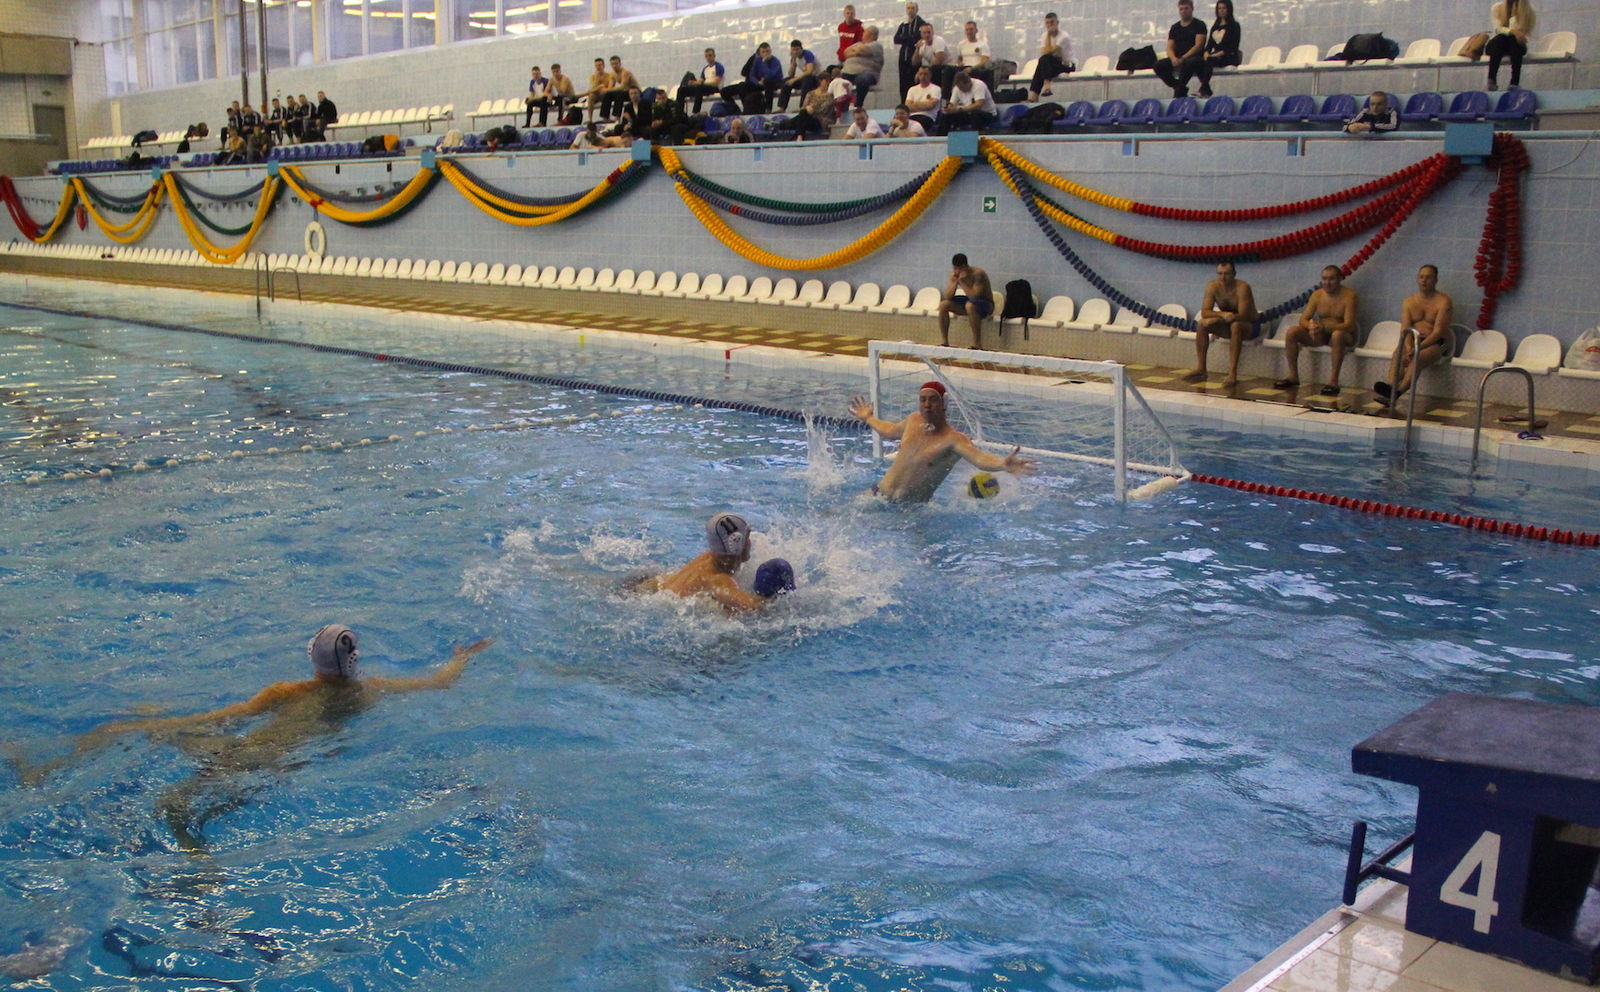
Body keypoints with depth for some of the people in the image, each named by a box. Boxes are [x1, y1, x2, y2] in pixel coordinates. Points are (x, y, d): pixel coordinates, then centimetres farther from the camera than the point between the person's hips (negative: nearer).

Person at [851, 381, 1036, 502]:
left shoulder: (953, 439, -21)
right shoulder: (914, 420, 1)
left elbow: (979, 458, -42)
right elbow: (891, 431, 26)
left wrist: (1003, 464, -64)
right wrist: (868, 418, 41)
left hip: (909, 507, -4)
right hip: (879, 493, 4)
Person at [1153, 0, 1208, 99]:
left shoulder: (1199, 25, 3)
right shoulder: (1175, 28, 17)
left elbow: (1199, 45, -9)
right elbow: (1169, 48, 9)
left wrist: (1183, 58, -20)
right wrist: (1174, 58, -15)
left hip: (1195, 57, -5)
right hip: (1178, 59, 5)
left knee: (1191, 62, -41)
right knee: (1159, 65, -20)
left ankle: (1179, 90, -24)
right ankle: (1179, 87, -10)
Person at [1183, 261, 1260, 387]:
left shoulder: (1242, 287, -24)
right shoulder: (1213, 286, -10)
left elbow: (1243, 316, -29)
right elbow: (1205, 312, -16)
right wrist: (1223, 314, -31)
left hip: (1249, 326, -5)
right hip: (1227, 325, 5)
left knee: (1235, 325, -37)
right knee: (1201, 324, -16)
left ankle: (1232, 374, -42)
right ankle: (1201, 369, -15)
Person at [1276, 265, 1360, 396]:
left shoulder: (1348, 295, -14)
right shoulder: (1317, 295, 1)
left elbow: (1348, 325, -24)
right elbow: (1303, 319, -3)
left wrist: (1324, 328, -40)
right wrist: (1310, 326, -29)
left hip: (1345, 337, -5)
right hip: (1321, 336, 5)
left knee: (1337, 334, -41)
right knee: (1292, 331, -17)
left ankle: (1333, 380, -38)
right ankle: (1293, 375, -12)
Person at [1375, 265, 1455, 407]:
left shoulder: (1443, 302, -5)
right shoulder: (1409, 302, 10)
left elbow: (1438, 331, -15)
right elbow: (1405, 329, -2)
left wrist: (1418, 347, -27)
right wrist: (1408, 347, -23)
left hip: (1438, 343, -4)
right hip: (1415, 340, 4)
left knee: (1417, 358, -35)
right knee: (1398, 354, -29)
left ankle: (1397, 391, -57)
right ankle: (1391, 391, -51)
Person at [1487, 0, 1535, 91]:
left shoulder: (1528, 11, -4)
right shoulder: (1496, 8, -3)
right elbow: (1497, 28, -19)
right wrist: (1512, 31, -35)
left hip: (1515, 46, 0)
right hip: (1495, 46, 0)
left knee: (1514, 38, -35)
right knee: (1500, 37, -35)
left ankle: (1515, 83, -46)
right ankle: (1492, 80, -46)